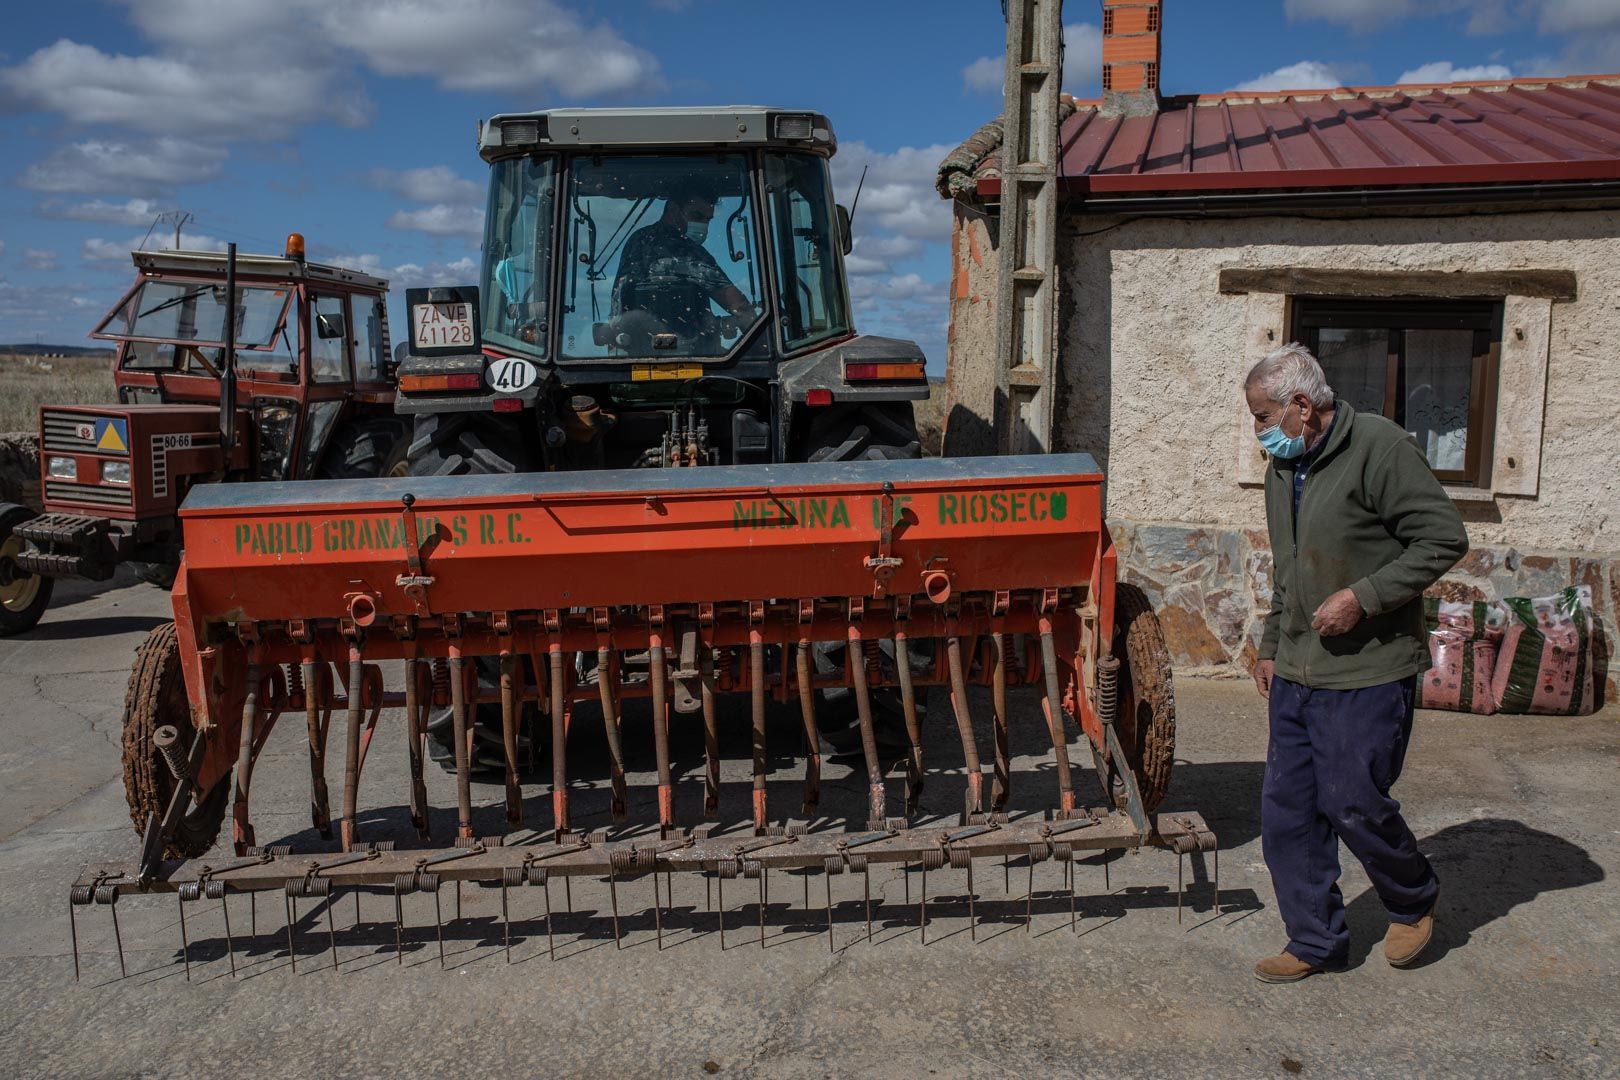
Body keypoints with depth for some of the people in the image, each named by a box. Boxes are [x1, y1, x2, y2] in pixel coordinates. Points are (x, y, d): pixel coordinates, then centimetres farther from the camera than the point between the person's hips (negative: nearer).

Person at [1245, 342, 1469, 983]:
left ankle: (1413, 902, 30)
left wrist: (1362, 597, -20)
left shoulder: (1378, 447, -13)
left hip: (1366, 672, -8)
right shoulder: (1282, 469, 13)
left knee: (1354, 803, 0)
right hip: (1297, 674, 8)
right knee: (1286, 811, 9)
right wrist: (1271, 646, 18)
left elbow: (1445, 540, -15)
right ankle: (1316, 942, 23)